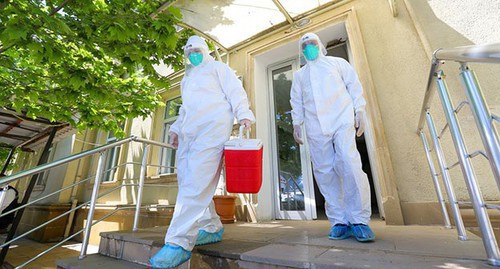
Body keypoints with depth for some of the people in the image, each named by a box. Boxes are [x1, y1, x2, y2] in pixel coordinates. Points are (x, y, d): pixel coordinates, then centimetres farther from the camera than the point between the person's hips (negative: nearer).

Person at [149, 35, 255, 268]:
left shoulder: (217, 67, 15)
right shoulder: (187, 79, 35)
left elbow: (235, 91, 0)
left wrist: (243, 113, -16)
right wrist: (176, 128, 21)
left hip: (212, 127, -8)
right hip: (189, 131, 8)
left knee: (196, 182, -19)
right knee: (188, 181, -1)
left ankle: (179, 243, -18)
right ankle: (212, 228, 10)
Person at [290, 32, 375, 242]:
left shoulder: (338, 63, 20)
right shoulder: (299, 75, 26)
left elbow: (354, 86, 13)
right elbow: (296, 102, 19)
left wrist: (359, 111, 1)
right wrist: (296, 123, 7)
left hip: (342, 120, -2)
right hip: (315, 128, 2)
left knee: (350, 166, -16)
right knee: (325, 173, -4)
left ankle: (359, 220, -5)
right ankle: (339, 221, 2)